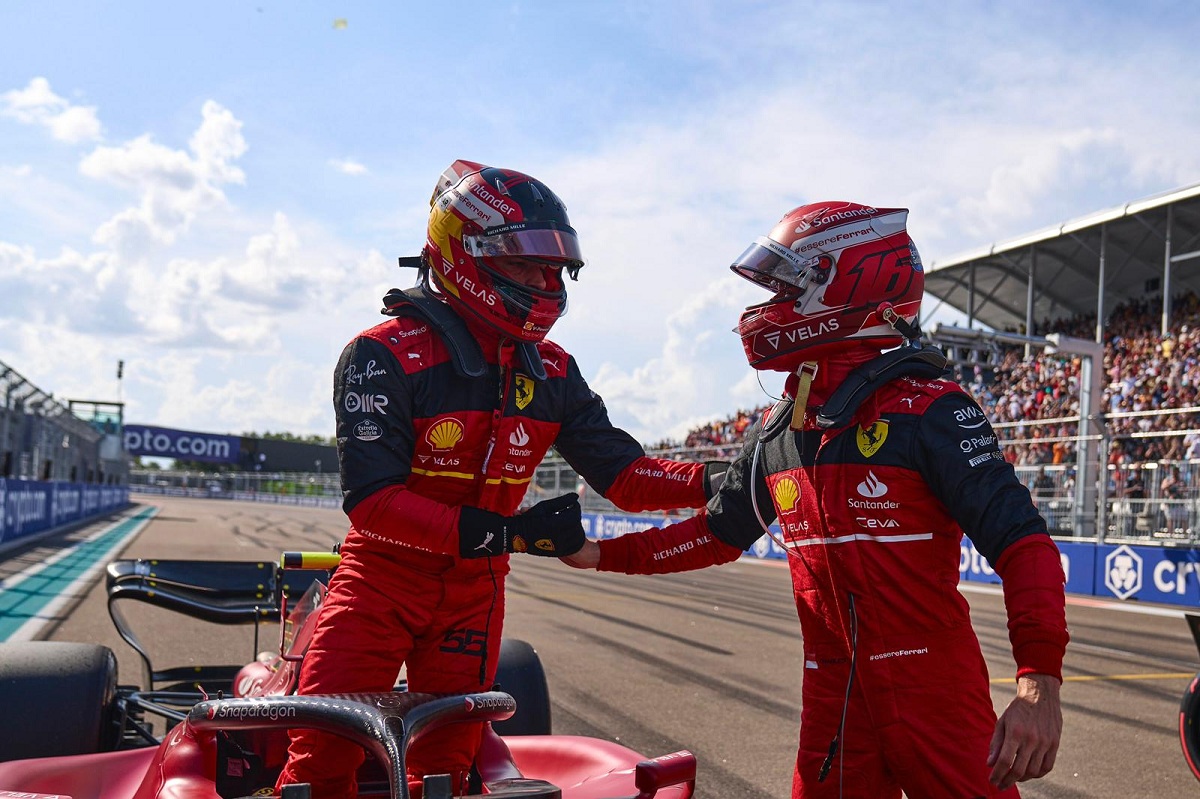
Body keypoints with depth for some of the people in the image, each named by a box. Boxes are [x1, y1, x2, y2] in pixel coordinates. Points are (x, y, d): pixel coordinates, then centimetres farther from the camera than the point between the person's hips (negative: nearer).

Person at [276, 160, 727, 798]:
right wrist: (507, 531, -34)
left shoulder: (550, 372, 1)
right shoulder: (386, 355, -17)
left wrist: (712, 481, -18)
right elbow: (370, 499, -25)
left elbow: (621, 471, 0)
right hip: (382, 581, -4)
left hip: (474, 595, 5)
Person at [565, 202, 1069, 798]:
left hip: (933, 687, -5)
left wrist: (1039, 682, -28)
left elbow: (1021, 542, -19)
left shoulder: (927, 411, -13)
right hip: (833, 697, 6)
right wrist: (604, 554, 16)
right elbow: (718, 532, 20)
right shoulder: (775, 433, 7)